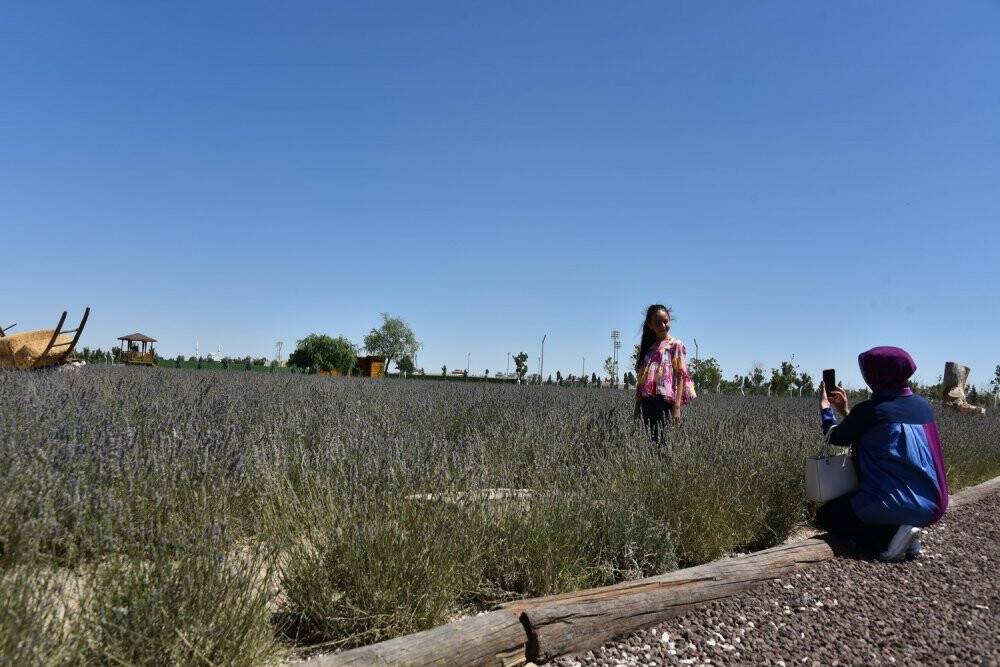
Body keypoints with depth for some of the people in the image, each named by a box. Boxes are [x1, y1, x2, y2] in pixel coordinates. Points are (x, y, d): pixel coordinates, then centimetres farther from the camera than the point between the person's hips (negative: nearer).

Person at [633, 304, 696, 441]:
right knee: (651, 437, 3)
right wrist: (637, 406, 11)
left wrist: (677, 406, -13)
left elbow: (680, 376, -5)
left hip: (665, 399, -5)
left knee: (663, 437, -11)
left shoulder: (676, 345, 2)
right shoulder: (647, 347, 16)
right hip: (647, 401, 5)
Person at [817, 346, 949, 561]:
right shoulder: (923, 406, 5)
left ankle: (889, 536, -7)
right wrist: (846, 411, 22)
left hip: (893, 504, -8)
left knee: (825, 515, 13)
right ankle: (907, 533, 9)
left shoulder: (869, 409, -15)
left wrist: (824, 406, 18)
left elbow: (836, 438, 3)